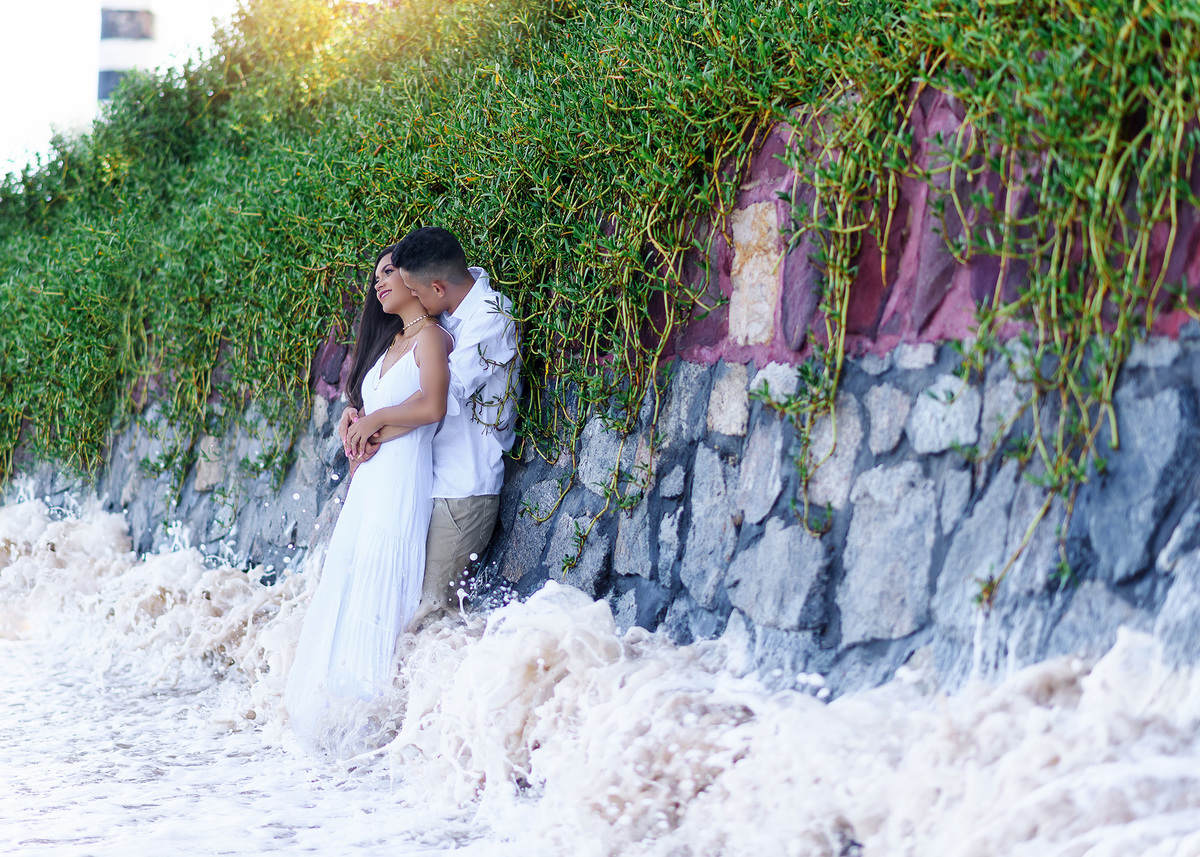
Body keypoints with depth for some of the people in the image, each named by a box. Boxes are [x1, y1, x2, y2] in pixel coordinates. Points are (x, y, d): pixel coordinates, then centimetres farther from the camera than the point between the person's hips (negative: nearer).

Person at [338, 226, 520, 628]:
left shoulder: (490, 318, -16)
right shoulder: (451, 316, 11)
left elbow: (443, 396, -20)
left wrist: (379, 432, -11)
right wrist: (359, 410, 6)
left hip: (464, 488, -9)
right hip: (435, 482, 9)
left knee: (434, 603, -9)